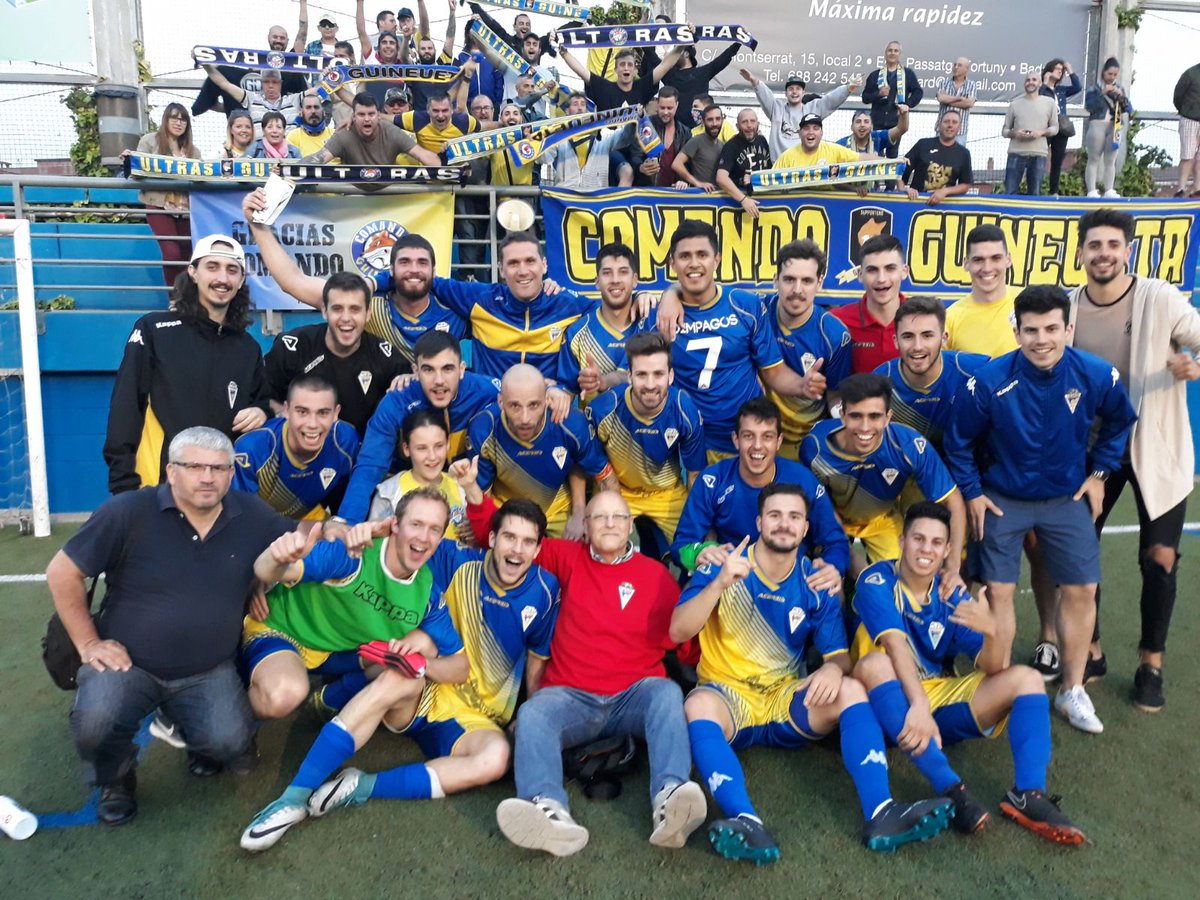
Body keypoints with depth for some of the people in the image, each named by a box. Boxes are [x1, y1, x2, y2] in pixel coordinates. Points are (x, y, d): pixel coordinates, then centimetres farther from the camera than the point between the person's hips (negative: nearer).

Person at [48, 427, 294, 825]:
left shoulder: (252, 516, -4)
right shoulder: (128, 512, -14)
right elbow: (62, 573, -7)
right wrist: (88, 644, -8)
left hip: (207, 671, 2)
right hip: (127, 662, -1)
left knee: (229, 743, -21)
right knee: (95, 726, -30)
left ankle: (198, 738, 20)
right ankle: (115, 778, 9)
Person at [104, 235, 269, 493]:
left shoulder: (248, 348, 11)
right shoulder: (154, 329, -2)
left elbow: (263, 402, 21)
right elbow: (125, 411, -5)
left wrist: (261, 412, -3)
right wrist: (125, 484, -11)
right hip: (159, 485, -4)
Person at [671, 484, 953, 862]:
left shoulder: (815, 585, 3)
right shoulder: (724, 565, -6)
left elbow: (840, 656, 3)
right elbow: (678, 631, -15)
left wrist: (833, 668, -23)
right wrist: (720, 583, -31)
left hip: (787, 700, 3)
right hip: (728, 694, -3)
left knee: (850, 689, -23)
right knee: (699, 705, -36)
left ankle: (880, 814, -34)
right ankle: (746, 821, -51)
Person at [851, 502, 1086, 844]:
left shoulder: (953, 596, 0)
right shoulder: (877, 581, -12)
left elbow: (992, 668, -9)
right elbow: (895, 644, -28)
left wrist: (990, 631, -32)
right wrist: (919, 707, -42)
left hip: (943, 699, 5)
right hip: (892, 707, -4)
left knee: (1025, 679, -12)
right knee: (874, 663, -36)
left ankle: (1027, 794, -27)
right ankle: (950, 789, -39)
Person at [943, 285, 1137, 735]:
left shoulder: (1097, 375, -16)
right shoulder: (990, 380, -23)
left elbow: (1119, 421, 7)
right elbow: (959, 441, -8)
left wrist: (1099, 472, 5)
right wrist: (972, 494, -5)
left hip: (1067, 499, 2)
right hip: (1002, 499, -2)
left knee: (1081, 591, 4)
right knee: (998, 592, -2)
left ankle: (1072, 691, 21)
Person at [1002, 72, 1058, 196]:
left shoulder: (1049, 103, 10)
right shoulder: (1015, 104, 10)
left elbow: (1055, 128, 13)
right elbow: (1004, 130, 11)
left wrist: (1041, 132, -7)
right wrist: (1014, 133, -11)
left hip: (1038, 154, 0)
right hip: (1016, 153, 0)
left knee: (1034, 193, 1)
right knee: (1009, 192, -4)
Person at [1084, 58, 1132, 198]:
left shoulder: (1120, 89, 15)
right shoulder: (1094, 88, 4)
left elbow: (1129, 109, 8)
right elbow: (1089, 106, -11)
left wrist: (1121, 97, -7)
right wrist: (1102, 93, -17)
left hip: (1115, 127, 4)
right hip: (1097, 125, -4)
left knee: (1111, 161, 5)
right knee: (1094, 160, -4)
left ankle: (1109, 191, 6)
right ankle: (1091, 191, -6)